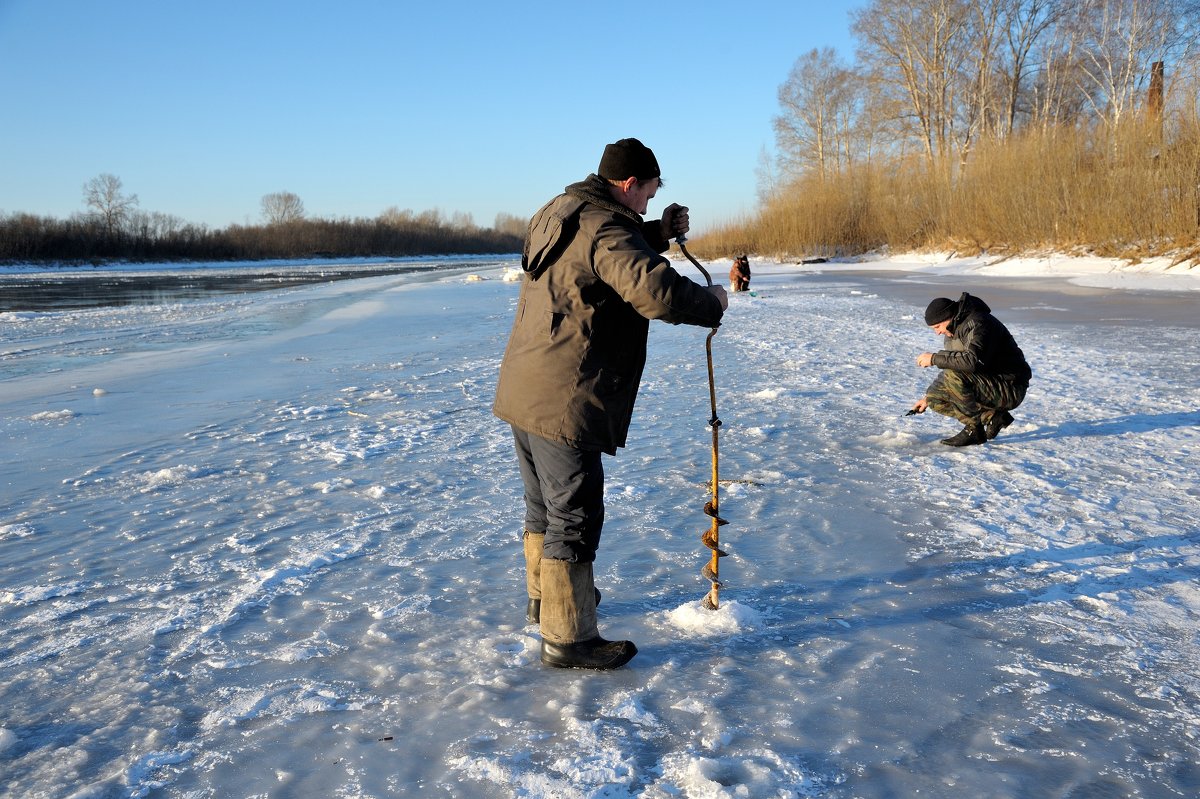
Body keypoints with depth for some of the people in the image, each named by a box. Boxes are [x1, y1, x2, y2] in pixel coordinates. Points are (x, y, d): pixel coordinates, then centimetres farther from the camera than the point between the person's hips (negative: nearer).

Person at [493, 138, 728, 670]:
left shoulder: (559, 216, 14)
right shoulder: (605, 228, -17)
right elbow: (654, 290, -32)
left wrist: (659, 233, 14)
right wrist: (711, 302, -14)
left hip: (522, 394, 10)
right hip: (565, 403, -10)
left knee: (545, 504, 24)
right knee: (574, 517, 0)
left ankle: (544, 597, 42)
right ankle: (567, 638, 9)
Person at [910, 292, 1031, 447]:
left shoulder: (978, 324, -21)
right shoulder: (953, 330, 10)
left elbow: (972, 360, -39)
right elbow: (952, 366, 20)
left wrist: (934, 359, -28)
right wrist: (928, 397, 13)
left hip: (1009, 389, -10)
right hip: (989, 386, 10)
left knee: (954, 377, -29)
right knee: (935, 398, 0)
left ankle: (974, 430, -14)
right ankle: (992, 416, 5)